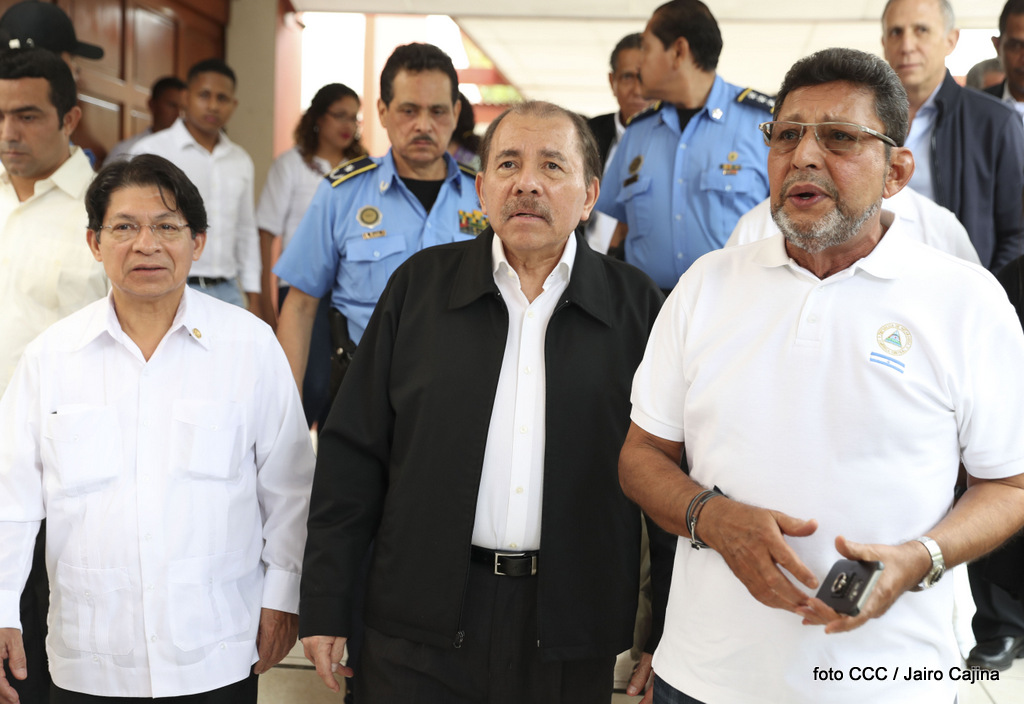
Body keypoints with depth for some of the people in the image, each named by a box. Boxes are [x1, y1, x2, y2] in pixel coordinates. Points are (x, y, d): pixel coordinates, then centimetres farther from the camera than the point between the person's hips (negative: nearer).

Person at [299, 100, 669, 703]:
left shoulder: (637, 305, 0)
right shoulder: (420, 285, 2)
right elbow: (353, 454, 2)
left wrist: (666, 634, 1)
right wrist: (325, 604, 0)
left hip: (570, 632, 0)